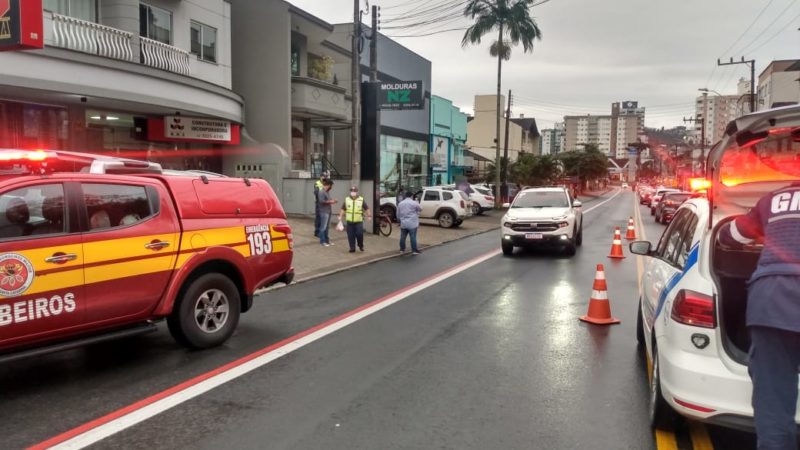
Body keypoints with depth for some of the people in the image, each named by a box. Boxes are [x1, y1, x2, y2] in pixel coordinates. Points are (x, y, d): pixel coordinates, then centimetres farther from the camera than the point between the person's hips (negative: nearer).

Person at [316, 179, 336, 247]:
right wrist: (330, 201, -13)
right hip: (324, 212, -9)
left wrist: (331, 201, 8)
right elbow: (322, 201, -22)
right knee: (323, 227, -5)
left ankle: (327, 240, 21)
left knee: (327, 227, 14)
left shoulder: (328, 192, 16)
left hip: (328, 211, 9)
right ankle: (322, 241, 0)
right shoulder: (321, 192, -13)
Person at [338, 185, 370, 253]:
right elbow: (343, 209, 13)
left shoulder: (361, 200, 0)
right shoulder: (347, 200, 6)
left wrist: (368, 216, -1)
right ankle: (352, 248, 12)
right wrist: (340, 216, 8)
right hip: (349, 221, 2)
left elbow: (367, 209, 5)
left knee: (359, 234, -9)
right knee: (351, 236, 3)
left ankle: (361, 246, 15)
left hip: (359, 221, -2)